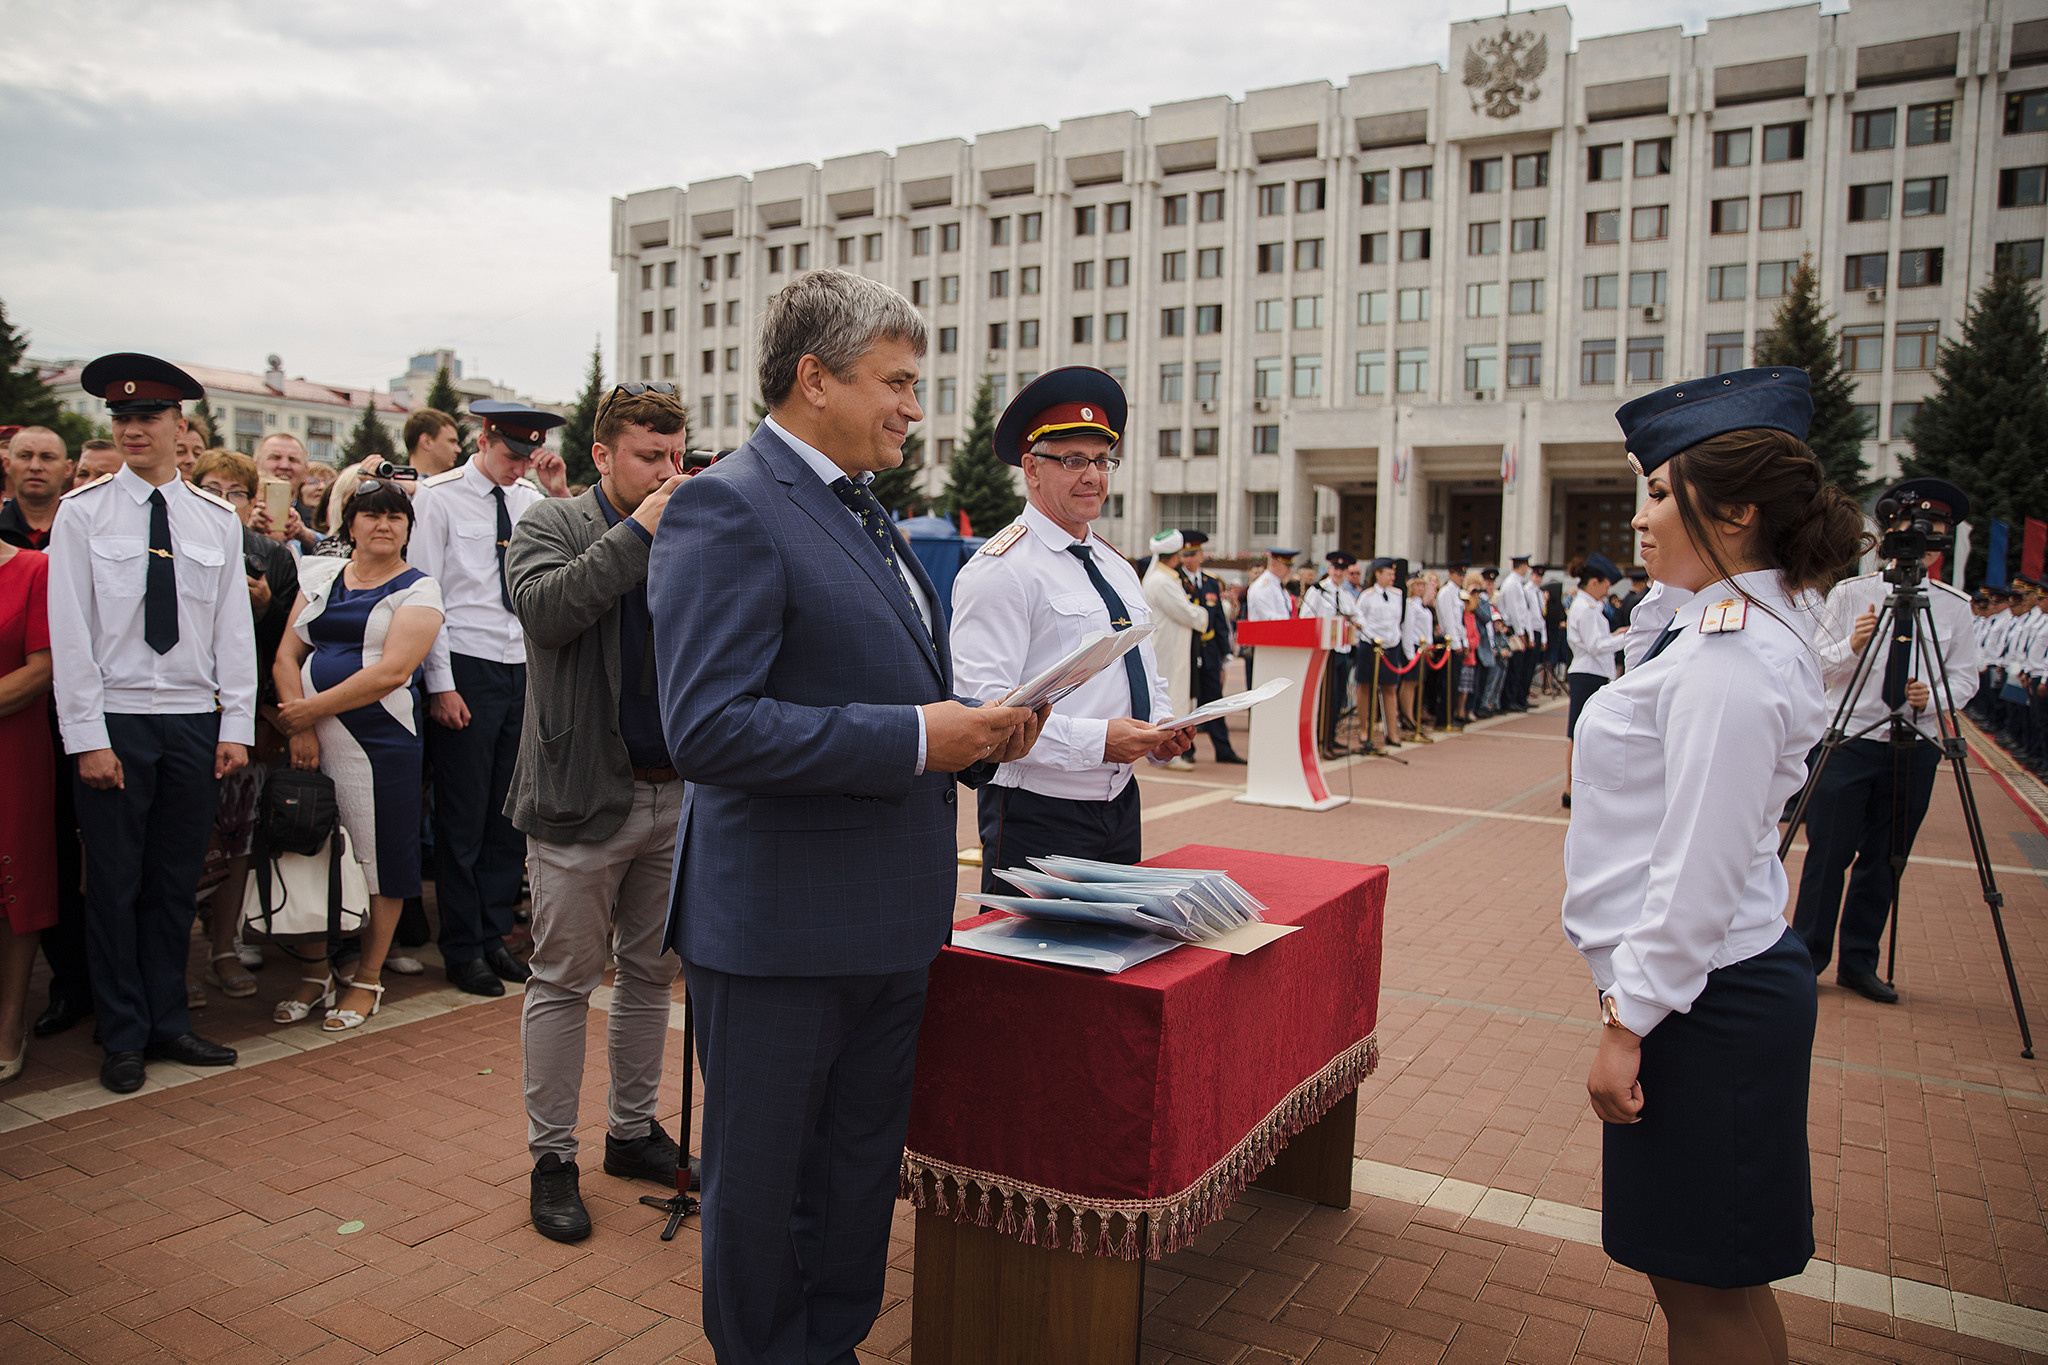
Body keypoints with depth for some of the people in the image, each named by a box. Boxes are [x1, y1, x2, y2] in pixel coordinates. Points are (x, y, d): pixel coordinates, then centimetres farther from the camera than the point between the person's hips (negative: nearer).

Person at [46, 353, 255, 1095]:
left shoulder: (217, 518, 6)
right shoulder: (83, 511, -1)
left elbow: (235, 627, 6)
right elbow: (70, 631, -4)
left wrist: (237, 725, 0)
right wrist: (88, 737, -9)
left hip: (196, 721, 2)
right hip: (117, 719, -2)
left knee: (177, 884, 10)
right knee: (115, 886, 5)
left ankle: (169, 1023, 23)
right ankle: (124, 1037, 18)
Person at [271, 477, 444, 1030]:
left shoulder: (418, 590, 0)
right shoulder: (319, 575, 13)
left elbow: (391, 671, -12)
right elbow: (287, 654, 7)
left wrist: (312, 709, -12)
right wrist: (298, 728, -6)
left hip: (381, 743, -4)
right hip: (311, 741, 4)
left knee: (378, 858, 1)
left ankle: (368, 980, 16)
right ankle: (318, 973, 24)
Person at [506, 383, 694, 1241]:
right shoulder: (550, 526, -1)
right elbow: (545, 608, -22)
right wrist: (638, 531, -19)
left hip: (677, 793, 5)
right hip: (586, 794, -4)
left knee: (651, 973, 15)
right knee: (565, 979, 4)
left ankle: (633, 1130, 31)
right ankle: (551, 1158, 18)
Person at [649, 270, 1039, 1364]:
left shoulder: (864, 513, 14)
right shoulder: (726, 508, -16)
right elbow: (705, 729, -25)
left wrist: (975, 732, 4)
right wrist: (913, 738, -23)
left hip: (889, 922, 9)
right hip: (778, 925, -9)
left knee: (861, 1170, 21)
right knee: (759, 1183, 11)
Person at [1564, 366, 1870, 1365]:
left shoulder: (1729, 665, -23)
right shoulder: (1728, 620, 7)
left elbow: (1697, 876, -24)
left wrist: (1628, 1023, -19)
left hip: (1706, 996, -10)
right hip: (1708, 986, 10)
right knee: (1699, 1273, 23)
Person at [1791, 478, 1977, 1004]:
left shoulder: (1955, 607, 5)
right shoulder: (1850, 593, 0)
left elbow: (1965, 678, 6)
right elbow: (1818, 666, -1)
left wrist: (1933, 696, -14)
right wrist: (1851, 647, -20)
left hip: (1915, 748, 3)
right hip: (1847, 740, -2)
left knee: (1883, 861, 9)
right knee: (1828, 854, -1)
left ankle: (1858, 962, 21)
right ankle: (1807, 957, 12)